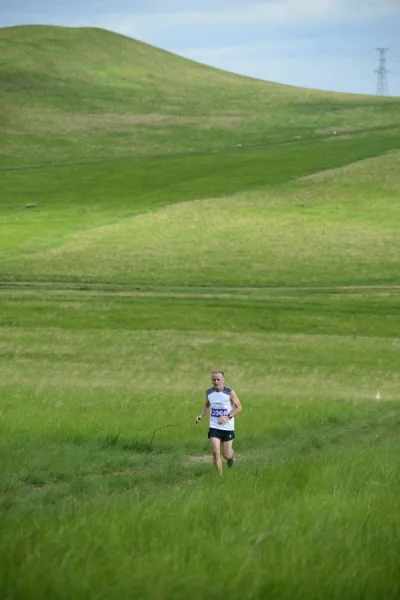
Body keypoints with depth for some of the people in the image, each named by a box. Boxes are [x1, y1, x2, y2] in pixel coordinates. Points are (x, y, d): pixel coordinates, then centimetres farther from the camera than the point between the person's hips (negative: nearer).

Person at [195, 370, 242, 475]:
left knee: (226, 455, 4)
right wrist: (200, 416, 3)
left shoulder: (229, 392, -9)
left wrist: (228, 417, -20)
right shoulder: (209, 393, 3)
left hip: (228, 427, -2)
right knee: (215, 452, -13)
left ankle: (231, 456, 42)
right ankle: (220, 475, 1)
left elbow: (239, 408, -6)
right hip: (214, 427, 2)